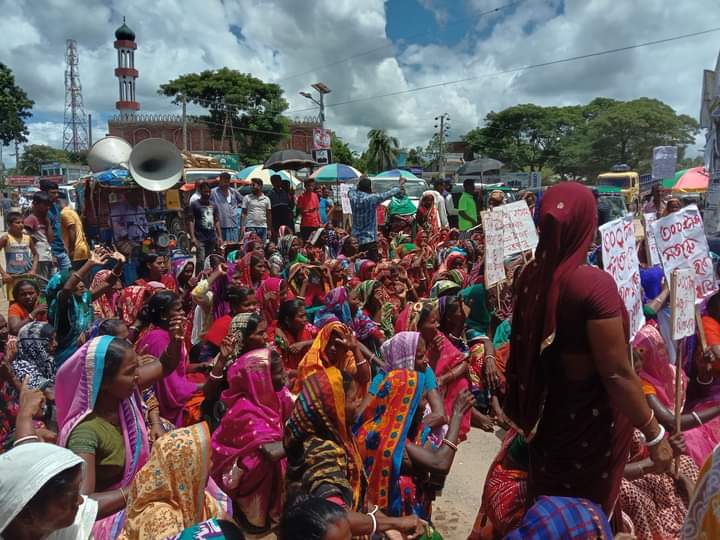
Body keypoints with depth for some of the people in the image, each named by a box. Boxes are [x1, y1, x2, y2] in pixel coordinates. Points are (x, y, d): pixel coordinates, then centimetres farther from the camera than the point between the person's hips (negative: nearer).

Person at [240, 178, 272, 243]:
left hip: (263, 227, 2)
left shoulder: (266, 199, 9)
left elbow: (269, 215, 10)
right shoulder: (247, 198, 4)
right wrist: (242, 227, -7)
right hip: (250, 227, -2)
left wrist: (269, 229, 5)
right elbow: (244, 214, 2)